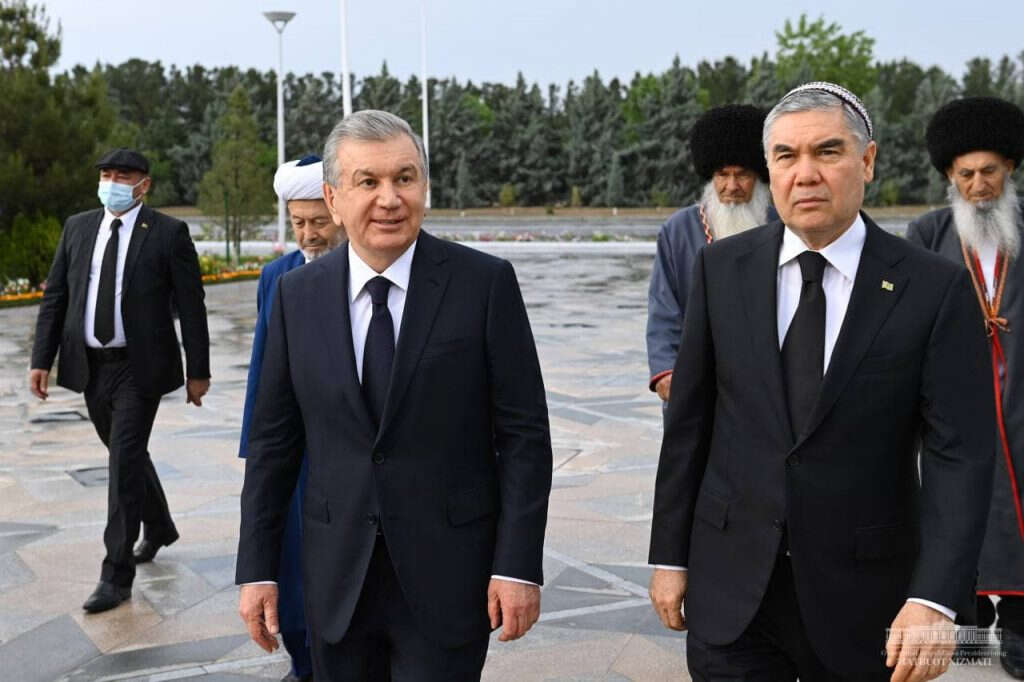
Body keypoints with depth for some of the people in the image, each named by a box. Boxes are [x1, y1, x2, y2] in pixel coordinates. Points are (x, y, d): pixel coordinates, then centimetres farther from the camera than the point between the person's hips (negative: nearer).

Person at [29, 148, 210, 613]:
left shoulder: (168, 233, -6)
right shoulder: (77, 228, 8)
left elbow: (191, 307, -5)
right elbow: (54, 298, 9)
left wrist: (198, 371, -6)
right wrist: (42, 359, 2)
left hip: (139, 367, -5)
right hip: (90, 366, 5)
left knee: (125, 459, -8)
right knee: (125, 453, 19)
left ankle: (117, 574, -1)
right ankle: (159, 527, 42)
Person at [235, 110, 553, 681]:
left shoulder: (486, 283, -7)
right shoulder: (298, 296, 2)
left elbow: (524, 433, -7)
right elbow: (274, 440, 6)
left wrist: (519, 566, -10)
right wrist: (257, 569, 4)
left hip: (448, 575, -3)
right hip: (337, 577, 3)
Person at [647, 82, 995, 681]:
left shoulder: (936, 289, -7)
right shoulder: (723, 269, 0)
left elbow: (959, 456, -11)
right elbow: (689, 422, 4)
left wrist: (935, 600, -21)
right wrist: (670, 556, 4)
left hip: (862, 595, -1)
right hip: (731, 584, 1)